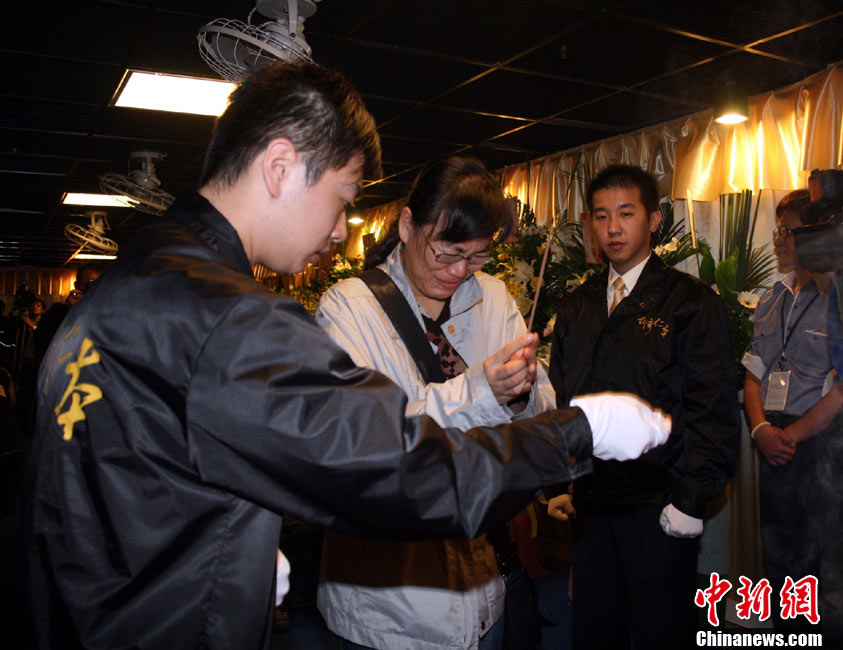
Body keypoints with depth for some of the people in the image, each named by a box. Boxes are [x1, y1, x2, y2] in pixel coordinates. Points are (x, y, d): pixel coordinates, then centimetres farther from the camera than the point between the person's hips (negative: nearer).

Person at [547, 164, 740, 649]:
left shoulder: (693, 302, -5)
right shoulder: (577, 307, 10)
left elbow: (714, 410, -9)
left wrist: (690, 501, -12)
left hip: (660, 507, -4)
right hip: (590, 501, 5)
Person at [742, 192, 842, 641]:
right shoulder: (774, 299, 11)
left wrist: (792, 434, -13)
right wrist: (761, 427, -4)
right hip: (774, 447, 7)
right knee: (782, 558, 18)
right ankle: (787, 634, 33)